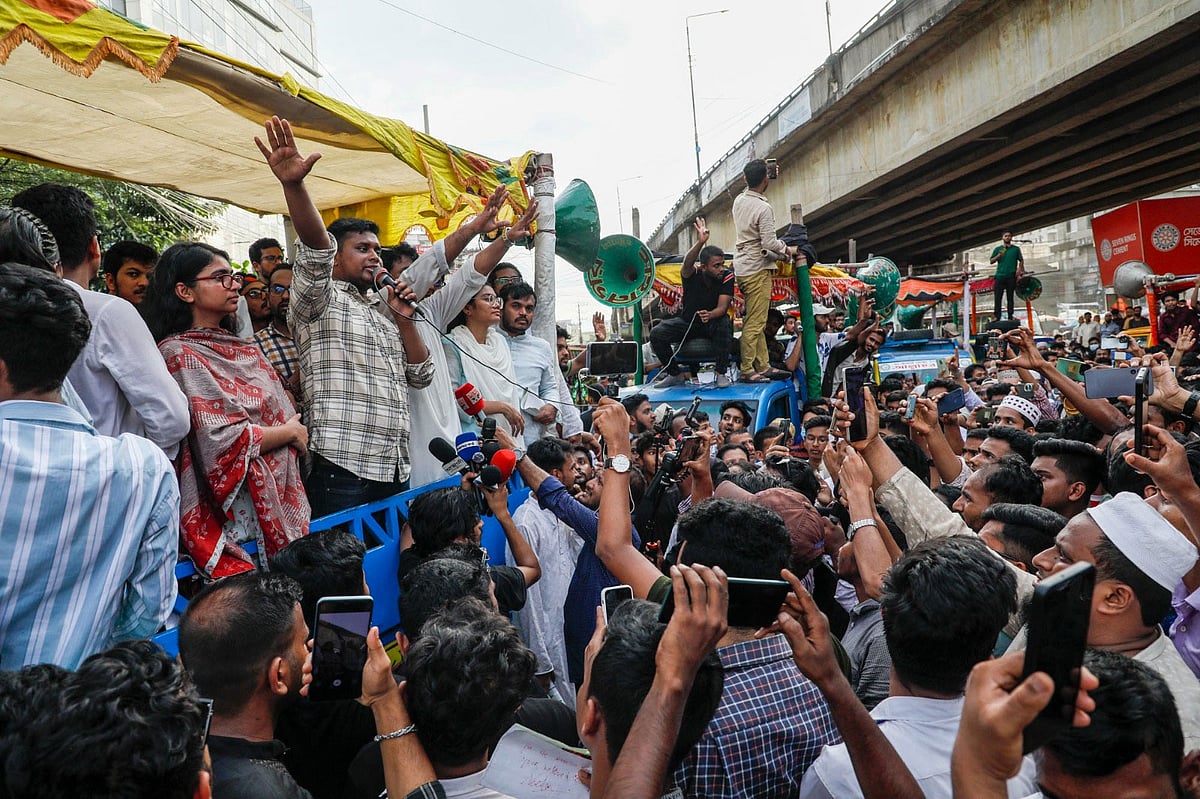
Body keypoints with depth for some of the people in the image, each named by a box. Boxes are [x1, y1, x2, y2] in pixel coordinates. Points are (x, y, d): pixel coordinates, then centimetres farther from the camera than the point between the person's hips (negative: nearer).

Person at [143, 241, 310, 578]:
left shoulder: (244, 349, 13)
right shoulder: (178, 352, -9)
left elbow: (288, 417, 14)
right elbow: (222, 441, -17)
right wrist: (290, 432, -4)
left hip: (280, 505, 7)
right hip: (228, 515, -7)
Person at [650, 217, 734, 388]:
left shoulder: (727, 277, -16)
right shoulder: (692, 274, -18)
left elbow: (722, 307, -23)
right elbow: (687, 263, -43)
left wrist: (710, 315, -47)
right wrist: (700, 242, -60)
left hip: (713, 322, -1)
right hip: (688, 322, 1)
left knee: (724, 324, -38)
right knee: (656, 334, -21)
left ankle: (721, 373, -22)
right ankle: (675, 374, -1)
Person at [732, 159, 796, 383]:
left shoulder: (739, 200, 6)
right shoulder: (763, 208, -17)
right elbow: (770, 242, -19)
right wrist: (788, 250, -1)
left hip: (742, 266, 9)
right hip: (757, 268, -9)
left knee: (756, 321, 13)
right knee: (755, 322, -6)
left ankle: (763, 367, 18)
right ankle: (747, 371, -4)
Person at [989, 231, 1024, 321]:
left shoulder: (1016, 249, 11)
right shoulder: (998, 249, 12)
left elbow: (1021, 260, 11)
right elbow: (991, 261, 7)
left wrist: (1019, 269, -5)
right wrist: (999, 255, -10)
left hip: (1011, 276, 0)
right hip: (1000, 276, 0)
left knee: (1010, 297, 5)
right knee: (998, 297, -5)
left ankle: (1010, 316, 8)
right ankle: (997, 316, -4)